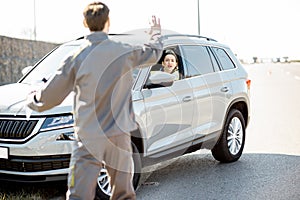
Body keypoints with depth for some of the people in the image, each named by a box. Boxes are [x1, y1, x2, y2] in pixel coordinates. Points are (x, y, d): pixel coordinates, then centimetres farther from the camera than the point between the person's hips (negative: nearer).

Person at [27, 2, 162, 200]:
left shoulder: (76, 58, -8)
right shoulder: (124, 52, -3)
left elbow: (50, 96, -2)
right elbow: (153, 53, 18)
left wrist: (33, 100, 20)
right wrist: (156, 34, 39)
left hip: (88, 139, -2)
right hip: (119, 136, 2)